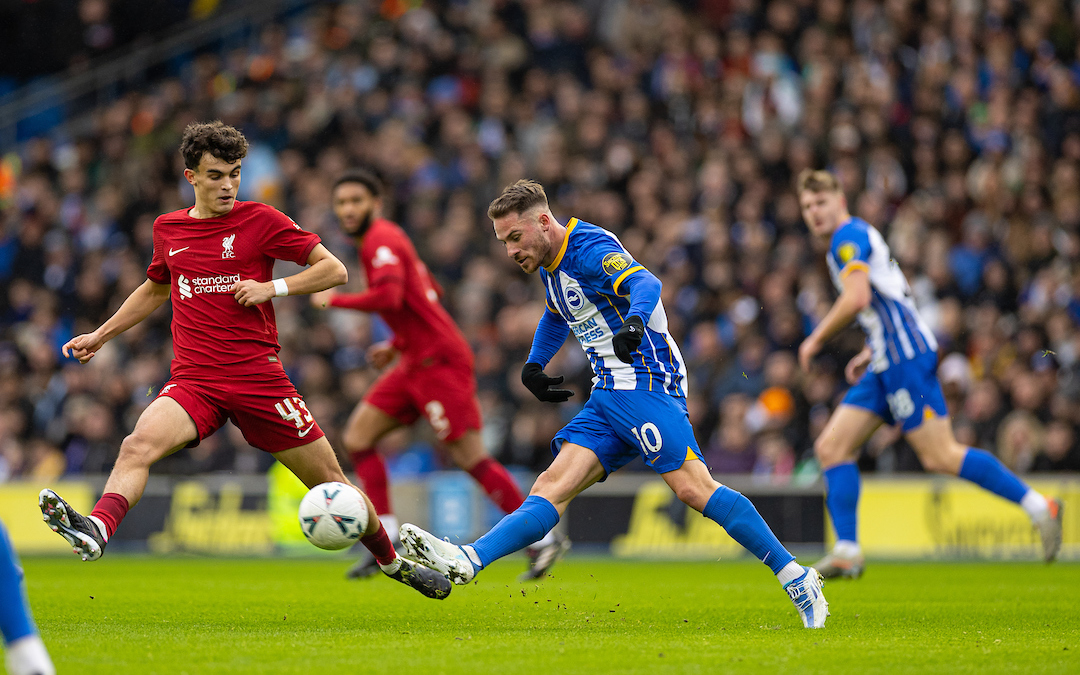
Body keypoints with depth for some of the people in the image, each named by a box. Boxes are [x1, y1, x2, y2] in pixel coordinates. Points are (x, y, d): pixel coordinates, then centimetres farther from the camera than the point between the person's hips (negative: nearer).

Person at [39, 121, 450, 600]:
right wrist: (100, 335, 29)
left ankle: (392, 562, 25)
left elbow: (334, 269, 0)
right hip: (193, 379, 2)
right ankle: (95, 533, -49)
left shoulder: (260, 220, 0)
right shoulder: (168, 229, 11)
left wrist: (273, 288, -12)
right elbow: (155, 289, 32)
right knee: (138, 444, -29)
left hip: (259, 376, -2)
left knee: (330, 480, 4)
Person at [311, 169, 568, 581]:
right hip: (417, 360, 10)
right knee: (357, 438, 4)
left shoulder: (381, 240, -12)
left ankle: (543, 539, -3)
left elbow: (389, 297, -29)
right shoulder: (385, 239, 18)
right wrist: (396, 345, 22)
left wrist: (334, 299, -16)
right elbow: (428, 295, 27)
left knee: (469, 458, -10)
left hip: (440, 361, -10)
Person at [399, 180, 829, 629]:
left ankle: (796, 579, -17)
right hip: (607, 397, 9)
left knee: (693, 487, -20)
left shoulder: (589, 247, -12)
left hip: (646, 384, -9)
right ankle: (466, 563, -22)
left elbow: (645, 283, -32)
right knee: (554, 486, -6)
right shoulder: (550, 264, 16)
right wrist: (533, 365, 28)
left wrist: (635, 321, -52)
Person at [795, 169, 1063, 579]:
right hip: (887, 362, 10)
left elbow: (856, 299, -22)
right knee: (832, 448, 3)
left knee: (940, 457, -13)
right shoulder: (858, 239, 23)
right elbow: (895, 301, 30)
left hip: (905, 357, -10)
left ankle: (1038, 506, -8)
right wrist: (871, 352, 26)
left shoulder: (849, 235, -8)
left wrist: (816, 340, -11)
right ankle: (847, 552, 0)